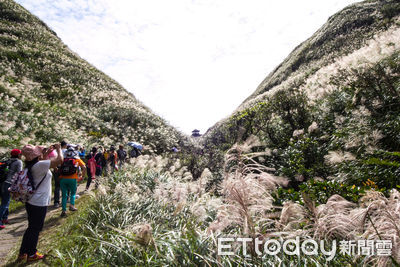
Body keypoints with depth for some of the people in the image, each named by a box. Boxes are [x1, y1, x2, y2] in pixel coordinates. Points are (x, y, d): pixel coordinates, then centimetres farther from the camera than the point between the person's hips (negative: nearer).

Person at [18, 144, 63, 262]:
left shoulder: (31, 165, 4)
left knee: (31, 227, 22)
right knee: (36, 229, 7)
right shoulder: (40, 165, -22)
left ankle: (23, 252, 32)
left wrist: (48, 152, 18)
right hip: (39, 203, -9)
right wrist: (58, 149, -9)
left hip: (31, 201, 9)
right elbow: (60, 160, -25)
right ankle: (31, 254, 22)